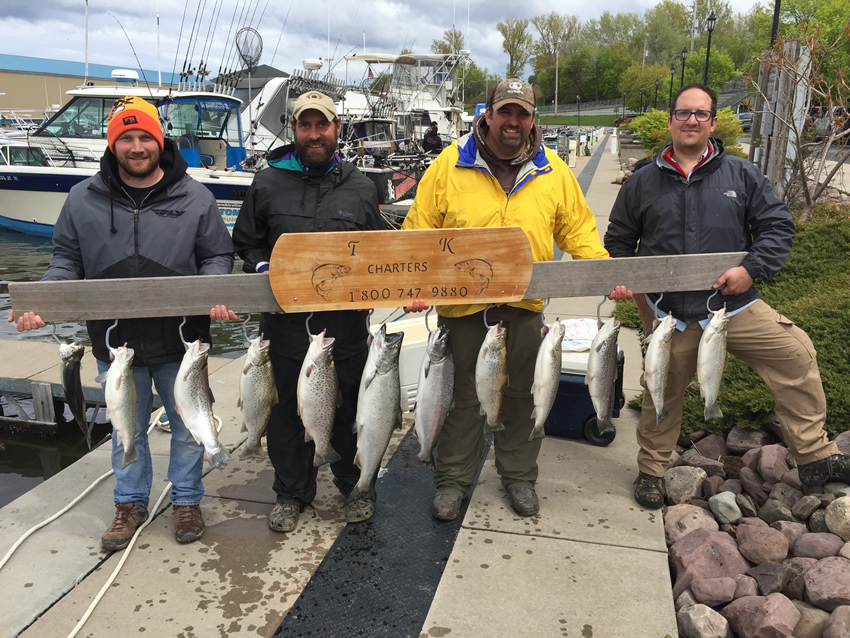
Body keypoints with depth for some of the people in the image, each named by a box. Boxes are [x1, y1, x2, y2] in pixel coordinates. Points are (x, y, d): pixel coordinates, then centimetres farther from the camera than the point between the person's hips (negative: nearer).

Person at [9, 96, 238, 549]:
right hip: (115, 341, 2)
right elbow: (66, 260, 6)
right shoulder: (84, 198, 1)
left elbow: (217, 256, 1)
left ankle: (187, 500, 33)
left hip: (180, 339, -1)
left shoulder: (194, 197, -3)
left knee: (187, 425, 13)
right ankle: (130, 503, 36)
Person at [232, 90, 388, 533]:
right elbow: (246, 243, 13)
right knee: (289, 410, 11)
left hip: (346, 322, 0)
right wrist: (262, 268, -6)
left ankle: (355, 485, 32)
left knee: (350, 409, 11)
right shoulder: (268, 183, 5)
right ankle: (291, 492, 30)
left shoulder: (360, 187, 7)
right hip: (286, 320, 0)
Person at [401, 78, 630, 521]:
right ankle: (453, 479, 27)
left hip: (525, 306, 2)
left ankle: (519, 476, 33)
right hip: (462, 303, -2)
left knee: (523, 395, 13)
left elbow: (578, 231, 8)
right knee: (463, 397, 9)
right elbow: (419, 231, -2)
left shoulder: (553, 172, 5)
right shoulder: (450, 165, -3)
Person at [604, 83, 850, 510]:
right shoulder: (642, 183, 6)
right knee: (664, 392, 8)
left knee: (797, 356, -5)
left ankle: (815, 457, 12)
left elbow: (778, 226, 4)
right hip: (670, 314, 0)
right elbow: (618, 241, 14)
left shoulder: (740, 174, 5)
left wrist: (752, 268, -12)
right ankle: (651, 470, 28)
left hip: (735, 305, 1)